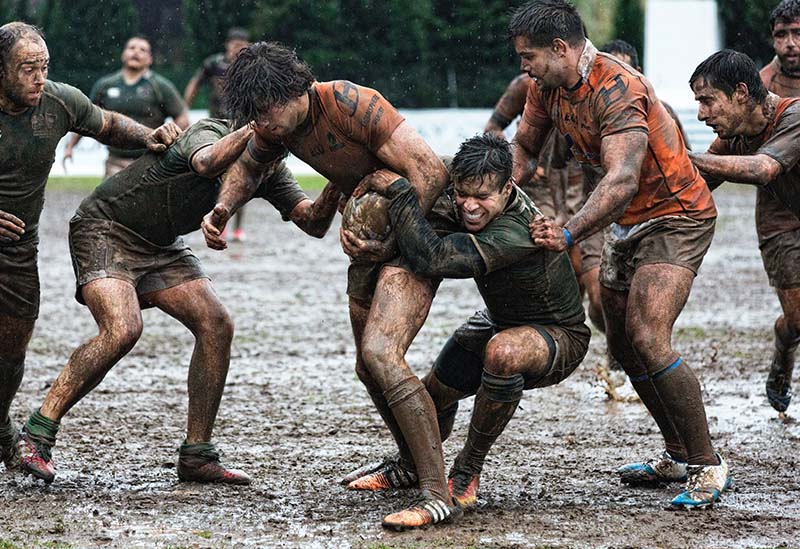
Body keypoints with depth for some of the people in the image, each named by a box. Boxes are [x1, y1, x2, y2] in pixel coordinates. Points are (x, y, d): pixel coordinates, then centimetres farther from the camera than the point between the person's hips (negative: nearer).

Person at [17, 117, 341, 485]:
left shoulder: (269, 170, -1)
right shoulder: (209, 133, -24)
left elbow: (313, 224, -8)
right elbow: (206, 164, -50)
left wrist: (334, 189, -26)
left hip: (160, 247, 8)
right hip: (105, 229, -8)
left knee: (216, 326, -8)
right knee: (122, 330, -29)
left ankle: (196, 457, -2)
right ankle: (38, 433, -19)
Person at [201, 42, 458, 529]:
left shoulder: (349, 104, -26)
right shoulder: (277, 126, 0)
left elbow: (430, 170, -27)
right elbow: (248, 164, 24)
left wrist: (391, 242, -25)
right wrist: (223, 209, 5)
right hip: (373, 236, 9)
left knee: (379, 354, -25)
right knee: (370, 366, 18)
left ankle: (438, 496, -28)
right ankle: (412, 465, 41)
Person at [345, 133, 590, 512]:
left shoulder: (517, 232, -40)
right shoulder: (461, 205, -17)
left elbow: (431, 257, -47)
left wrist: (397, 190, -40)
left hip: (559, 336, -8)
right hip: (500, 322, 8)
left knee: (502, 352, -38)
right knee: (433, 394, 7)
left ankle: (467, 474, -20)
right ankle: (409, 468, 42)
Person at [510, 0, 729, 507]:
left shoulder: (617, 91, -30)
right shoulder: (547, 86, -3)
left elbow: (621, 180, -42)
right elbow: (523, 147, 11)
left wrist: (569, 234, -53)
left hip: (675, 217, -10)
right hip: (626, 223, 10)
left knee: (647, 339, -22)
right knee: (622, 344, 13)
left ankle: (708, 465, -11)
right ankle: (679, 456, 29)